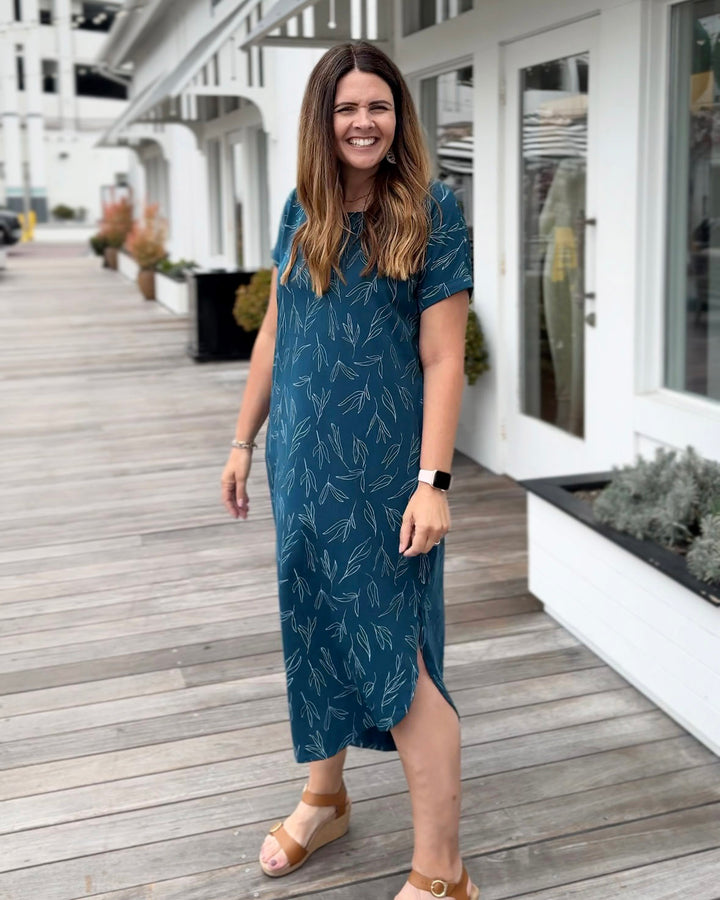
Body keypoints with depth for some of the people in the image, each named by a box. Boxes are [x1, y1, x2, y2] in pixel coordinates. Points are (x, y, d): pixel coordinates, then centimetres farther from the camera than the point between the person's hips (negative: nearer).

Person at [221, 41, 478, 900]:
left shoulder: (431, 212, -8)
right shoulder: (303, 209, 7)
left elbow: (443, 359, -12)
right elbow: (274, 331, 13)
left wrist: (432, 482, -17)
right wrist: (245, 439, 14)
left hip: (385, 468, -5)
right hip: (303, 457, 5)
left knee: (394, 653, -3)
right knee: (312, 630, 17)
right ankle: (324, 796, 39)